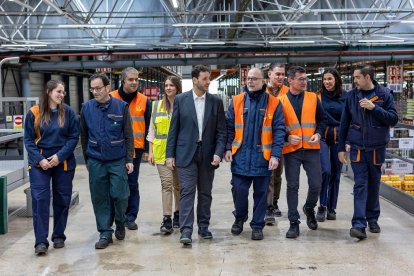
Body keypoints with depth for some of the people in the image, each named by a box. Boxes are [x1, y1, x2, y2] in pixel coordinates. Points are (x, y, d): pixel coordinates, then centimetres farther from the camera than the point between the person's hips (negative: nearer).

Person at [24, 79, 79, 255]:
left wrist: (59, 156, -13)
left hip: (63, 162, 1)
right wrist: (39, 159, -12)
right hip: (39, 162, -1)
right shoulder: (34, 113, -2)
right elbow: (28, 140, 0)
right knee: (40, 199, -7)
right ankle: (41, 241, -4)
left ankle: (59, 236, 22)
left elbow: (74, 137, -3)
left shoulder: (68, 112, -1)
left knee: (62, 200, 8)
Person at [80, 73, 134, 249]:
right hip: (96, 162, 2)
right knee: (100, 198, 5)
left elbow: (128, 135, 0)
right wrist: (87, 159, 13)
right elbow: (84, 136, 11)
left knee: (119, 195, -2)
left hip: (118, 161, -2)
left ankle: (120, 224, 26)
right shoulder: (87, 108, 2)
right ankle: (105, 233, 17)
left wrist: (129, 159, -3)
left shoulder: (121, 107, -4)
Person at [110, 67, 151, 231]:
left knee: (132, 184, 7)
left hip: (135, 148, 1)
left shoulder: (144, 101, 5)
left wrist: (146, 149, 3)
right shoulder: (111, 98, 0)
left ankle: (130, 217, 16)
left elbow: (147, 127, 7)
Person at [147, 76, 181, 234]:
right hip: (161, 152, 1)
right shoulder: (157, 106, 9)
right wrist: (150, 151, 5)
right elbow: (152, 130, 10)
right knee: (166, 184, -7)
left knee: (178, 184, 10)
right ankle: (167, 219, -8)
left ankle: (178, 215, 26)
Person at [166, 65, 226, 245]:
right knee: (187, 191, -5)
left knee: (205, 193, 10)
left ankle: (204, 227, 22)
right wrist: (170, 155, -2)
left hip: (207, 154, 2)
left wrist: (218, 153, -9)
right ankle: (186, 230, -4)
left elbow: (221, 131, 3)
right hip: (186, 153, -2)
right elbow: (173, 129, 1)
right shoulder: (181, 100, 0)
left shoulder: (216, 102, 3)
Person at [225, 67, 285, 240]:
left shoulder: (273, 103, -1)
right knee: (239, 190, 2)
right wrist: (228, 148, -1)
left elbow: (279, 130, -3)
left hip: (263, 156, -1)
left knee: (260, 193, 8)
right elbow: (229, 127, 8)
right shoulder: (237, 101, 4)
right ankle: (239, 218, 28)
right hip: (241, 156, 1)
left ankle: (257, 226, 22)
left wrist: (276, 155, -10)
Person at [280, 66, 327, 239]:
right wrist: (287, 137, -11)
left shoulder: (313, 98, 6)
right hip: (291, 150, -1)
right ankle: (294, 223, 11)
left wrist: (318, 133, -6)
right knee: (292, 186, 3)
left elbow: (322, 119, 11)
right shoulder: (281, 101, 1)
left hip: (311, 149, 2)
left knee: (316, 184, 1)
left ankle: (309, 208, 32)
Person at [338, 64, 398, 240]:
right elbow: (344, 123, 5)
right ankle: (359, 224, -10)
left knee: (374, 184, 12)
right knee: (360, 185, -7)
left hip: (377, 148, 0)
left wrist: (374, 107, -19)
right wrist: (341, 148, 4)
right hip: (357, 148, 0)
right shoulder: (352, 95, 2)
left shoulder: (384, 94, -2)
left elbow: (393, 119, -6)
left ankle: (372, 219, 27)